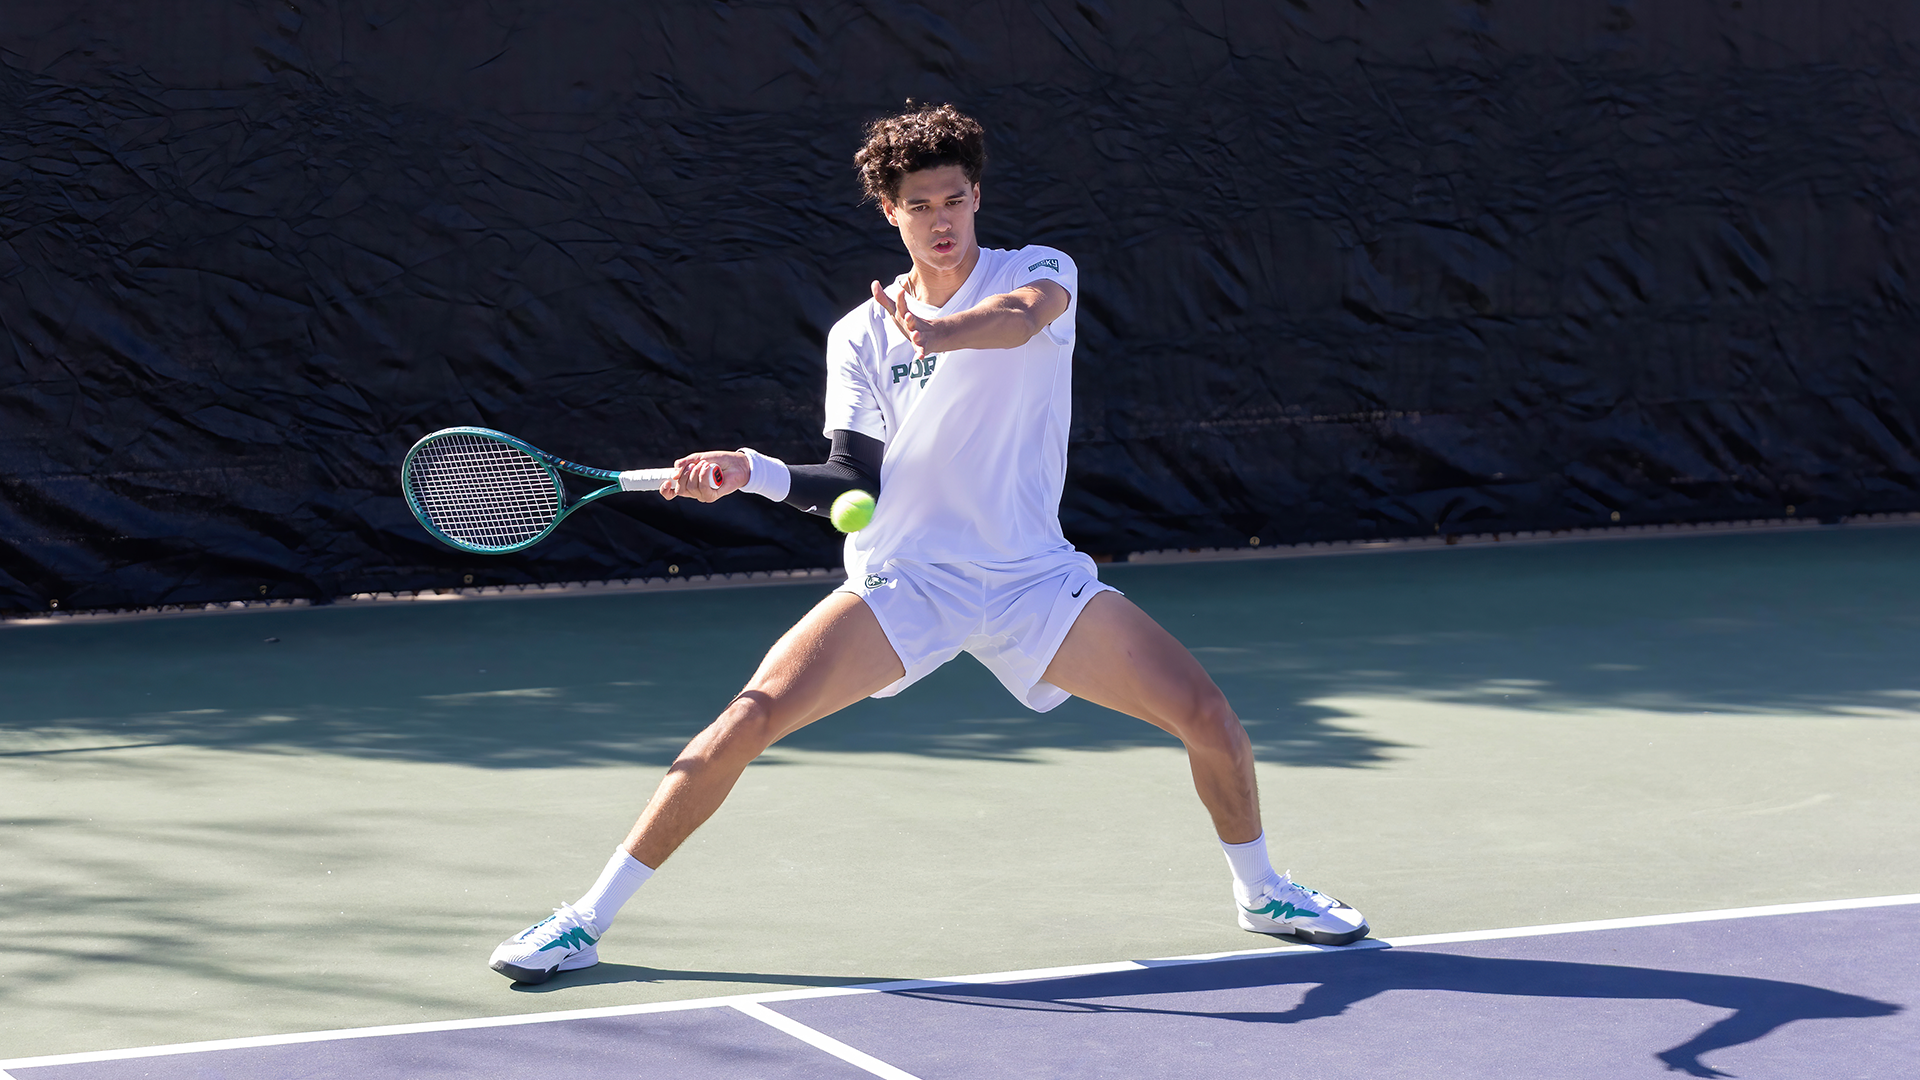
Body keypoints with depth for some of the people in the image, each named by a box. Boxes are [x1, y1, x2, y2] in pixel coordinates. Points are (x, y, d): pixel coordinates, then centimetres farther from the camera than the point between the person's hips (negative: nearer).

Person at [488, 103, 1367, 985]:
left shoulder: (1040, 272, -1)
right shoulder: (860, 336, 5)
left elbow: (1028, 312, -27)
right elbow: (855, 485, -2)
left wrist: (942, 333, -50)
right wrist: (750, 472, -21)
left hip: (1033, 575, 0)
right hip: (900, 578, 0)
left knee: (1205, 713, -10)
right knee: (749, 719, -18)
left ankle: (1260, 891, 19)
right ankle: (585, 920, -11)